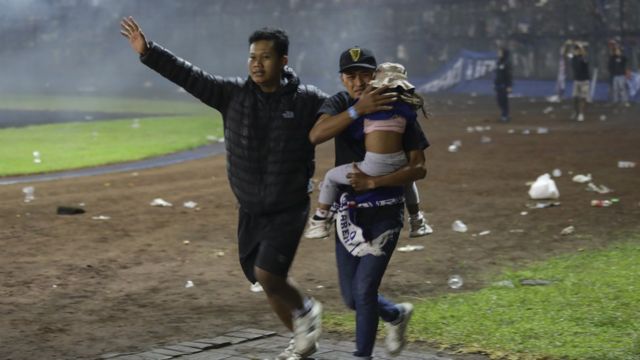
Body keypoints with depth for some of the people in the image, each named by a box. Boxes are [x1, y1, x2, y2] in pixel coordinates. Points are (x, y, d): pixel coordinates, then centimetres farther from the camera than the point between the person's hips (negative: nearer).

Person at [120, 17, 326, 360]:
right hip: (250, 212, 4)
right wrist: (147, 51, -17)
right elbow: (188, 76, -9)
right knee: (269, 283, 13)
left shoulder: (307, 100, -10)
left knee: (267, 274, -19)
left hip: (288, 210, -4)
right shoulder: (234, 94, -5)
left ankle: (306, 309, 11)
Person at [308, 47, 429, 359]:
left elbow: (419, 168, -12)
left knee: (364, 289, -11)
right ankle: (397, 314, 39)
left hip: (386, 213, -3)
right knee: (351, 297, 9)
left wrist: (374, 182, -24)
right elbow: (316, 136, -24)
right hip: (349, 211, 3)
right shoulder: (340, 104, -3)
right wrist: (358, 110, -34)